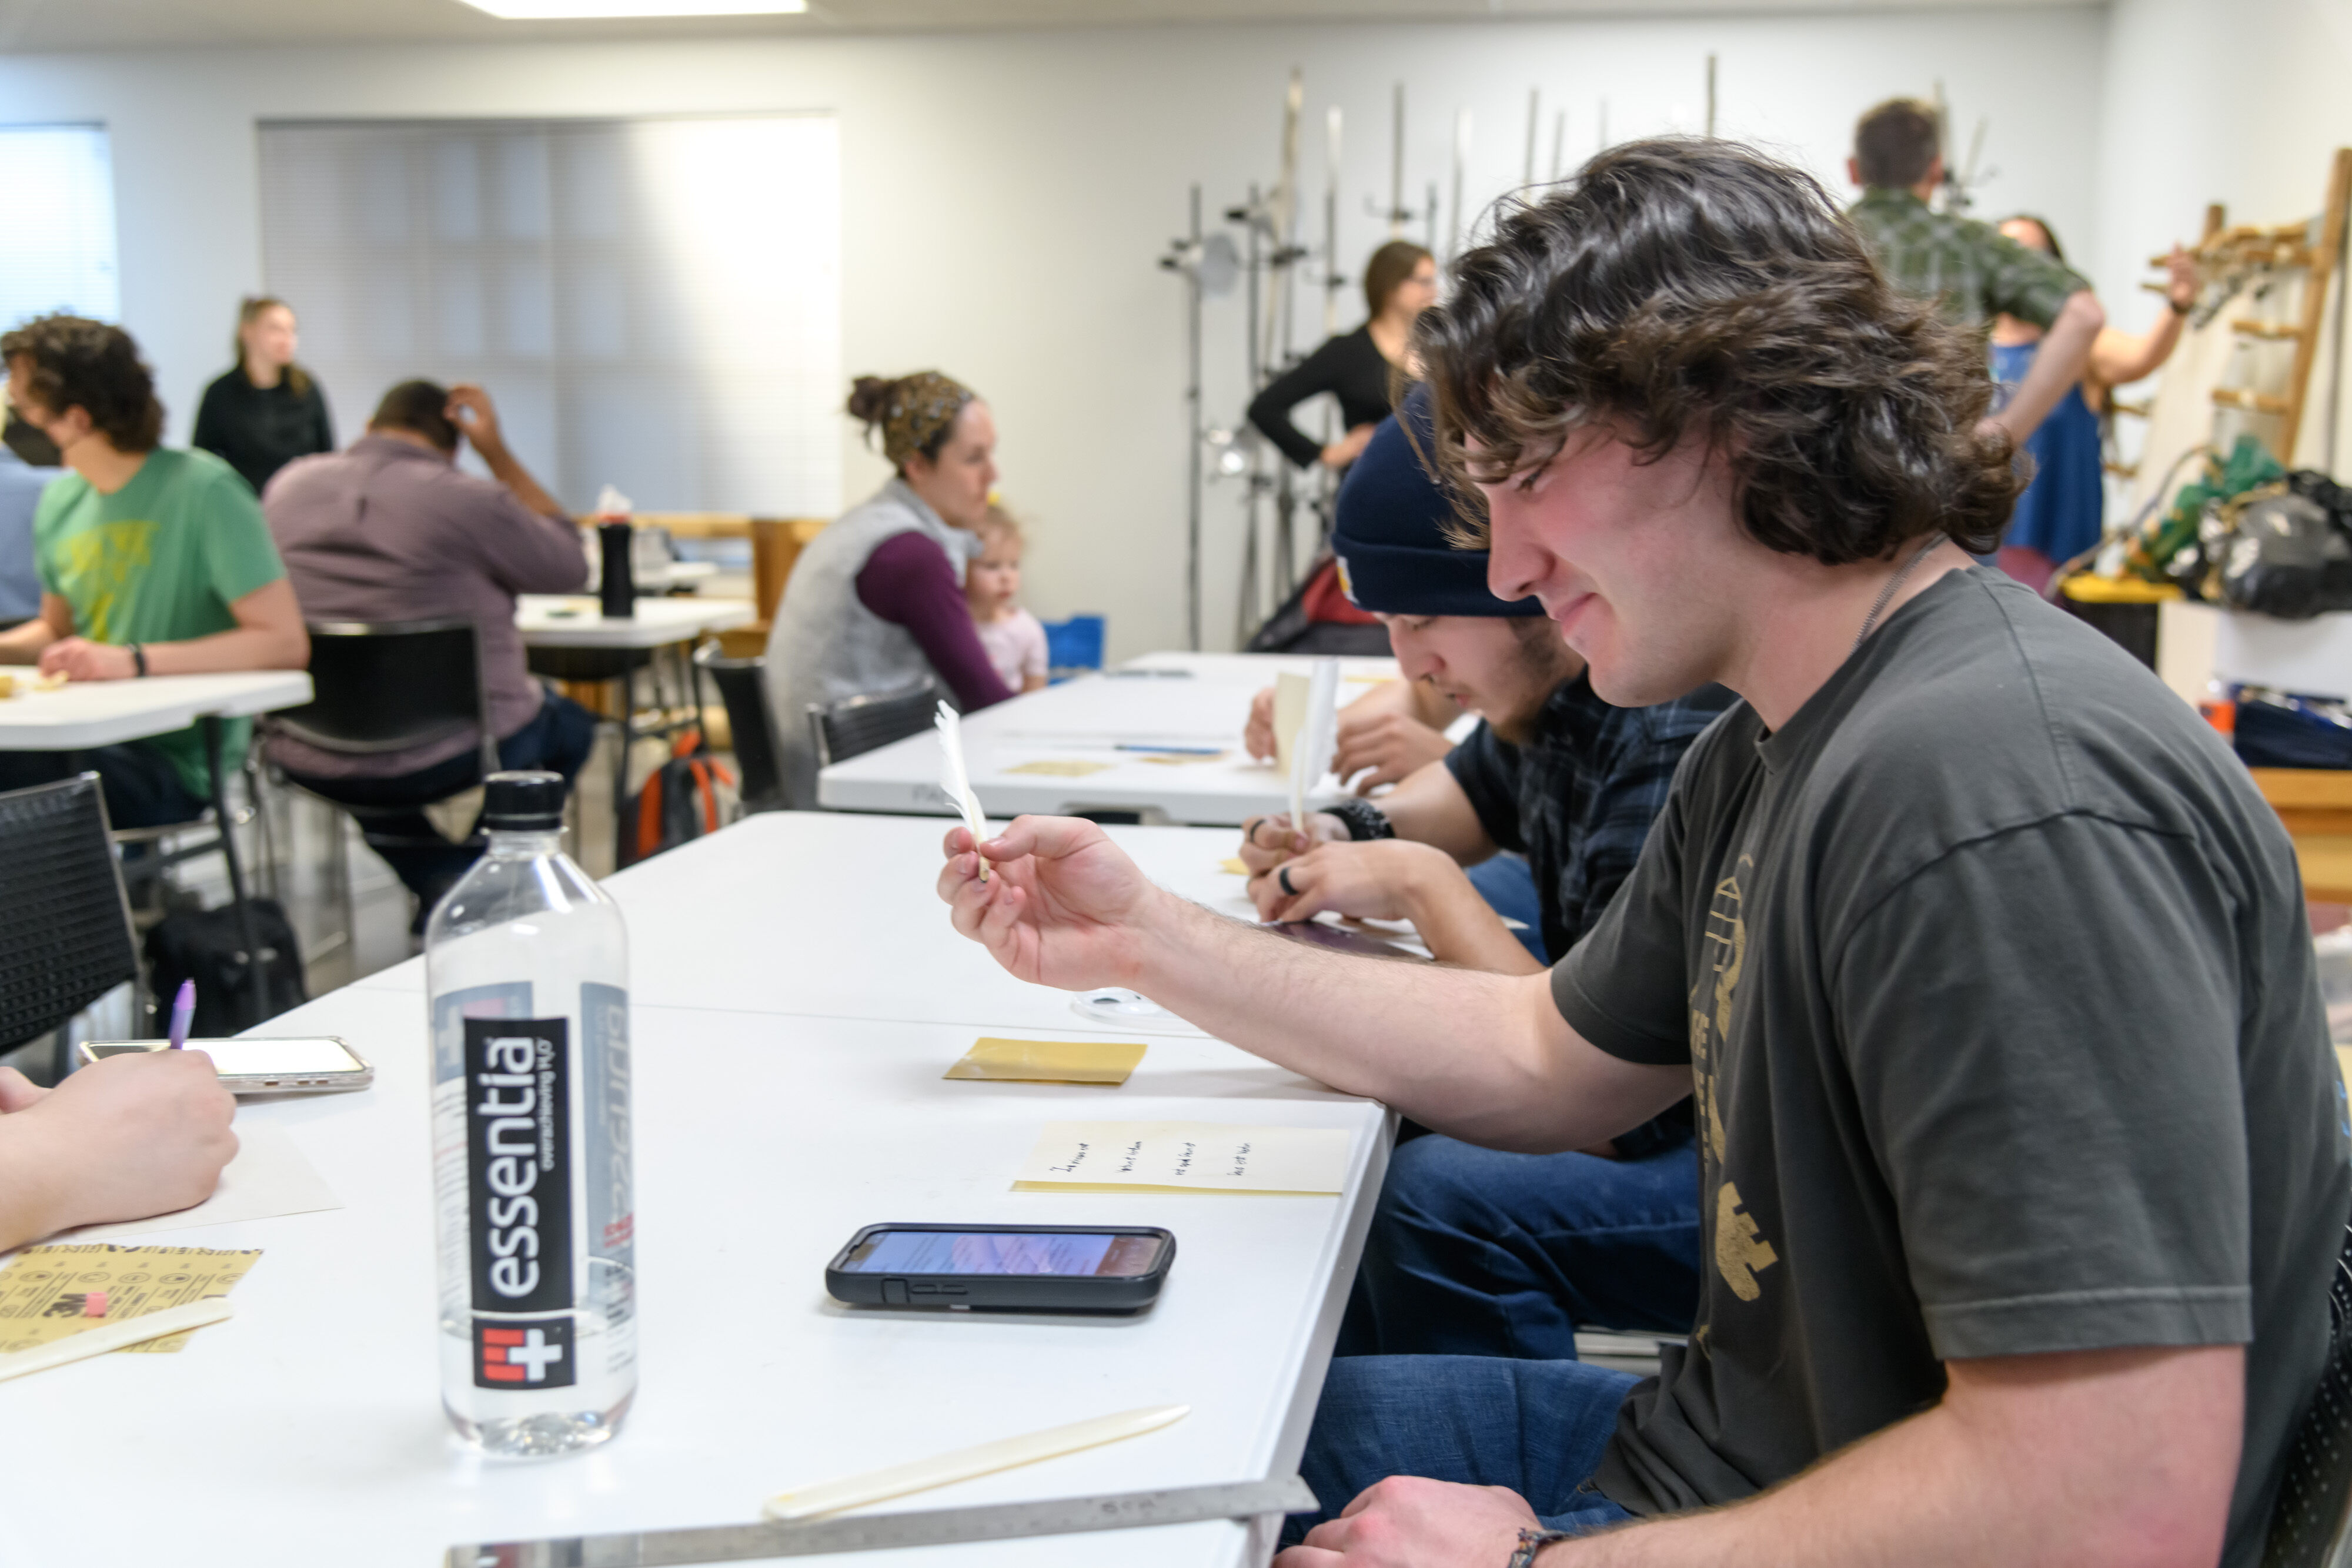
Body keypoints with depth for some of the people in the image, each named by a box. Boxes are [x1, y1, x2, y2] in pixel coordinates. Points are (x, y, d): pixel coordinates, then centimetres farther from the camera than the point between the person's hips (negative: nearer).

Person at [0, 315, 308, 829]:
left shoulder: (204, 491, -10)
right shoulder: (60, 502, 13)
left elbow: (285, 642, -16)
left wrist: (133, 661, -22)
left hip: (175, 762, -6)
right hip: (85, 741, 6)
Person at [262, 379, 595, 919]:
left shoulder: (287, 485, 2)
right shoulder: (469, 501, -15)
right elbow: (570, 567, 0)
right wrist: (498, 452, 2)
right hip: (449, 759, -5)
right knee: (570, 724, 24)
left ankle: (444, 890, 24)